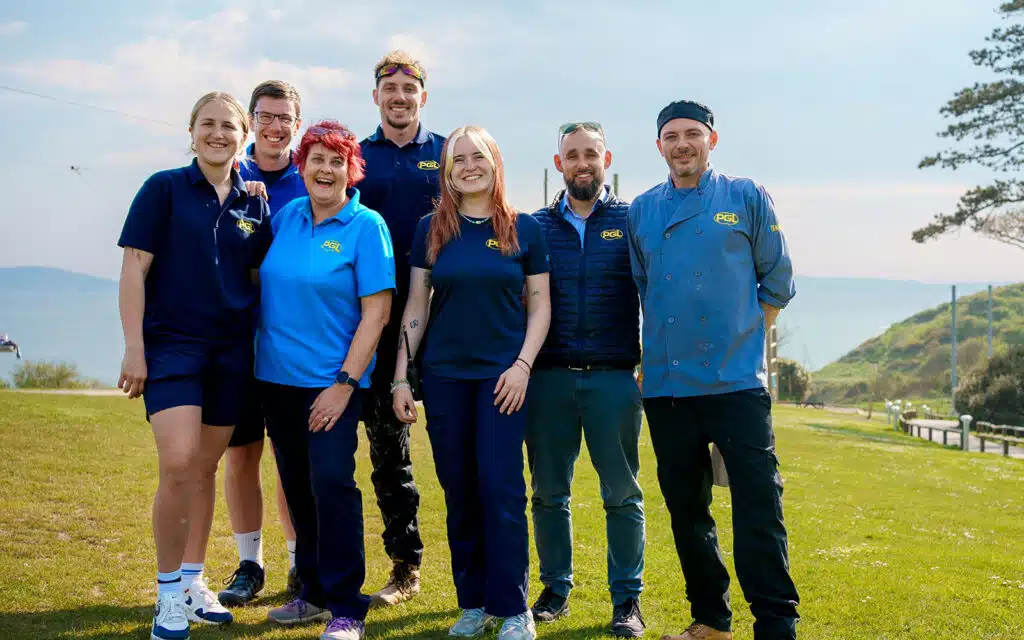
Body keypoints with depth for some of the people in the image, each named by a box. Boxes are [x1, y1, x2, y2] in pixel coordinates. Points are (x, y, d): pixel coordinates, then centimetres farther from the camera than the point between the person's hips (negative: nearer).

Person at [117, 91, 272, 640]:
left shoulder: (255, 204, 9)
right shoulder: (164, 189, -2)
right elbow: (134, 269, -5)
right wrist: (134, 348, -11)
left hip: (232, 350, 4)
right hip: (171, 343, -4)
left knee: (205, 469, 10)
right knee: (178, 465, -15)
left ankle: (193, 582, 23)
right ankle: (168, 592, 0)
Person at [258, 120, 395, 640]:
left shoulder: (366, 226, -8)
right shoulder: (285, 217, 7)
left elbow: (376, 310, -12)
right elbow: (261, 281, 19)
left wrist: (345, 383, -16)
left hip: (332, 381, -5)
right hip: (277, 376, 6)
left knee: (332, 482, -11)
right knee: (297, 485, 13)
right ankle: (314, 592, 27)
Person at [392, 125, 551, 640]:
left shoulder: (524, 228, 2)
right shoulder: (431, 229, 6)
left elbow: (540, 305, 3)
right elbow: (415, 306, 6)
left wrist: (523, 366, -9)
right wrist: (400, 377, 2)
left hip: (502, 374, -2)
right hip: (444, 375, 2)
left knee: (501, 490, -6)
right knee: (459, 493, 6)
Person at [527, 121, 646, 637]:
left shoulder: (632, 222, 4)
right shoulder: (535, 226, 9)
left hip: (614, 377, -2)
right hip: (549, 378, 2)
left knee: (623, 494, 3)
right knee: (548, 492, 9)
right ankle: (555, 588, 23)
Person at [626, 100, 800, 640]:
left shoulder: (746, 198, 4)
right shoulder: (641, 211, 11)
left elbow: (777, 280, 8)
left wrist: (743, 334, 5)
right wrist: (664, 343, 13)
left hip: (737, 381, -3)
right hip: (666, 385, 4)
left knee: (758, 505, -9)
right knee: (686, 509, 10)